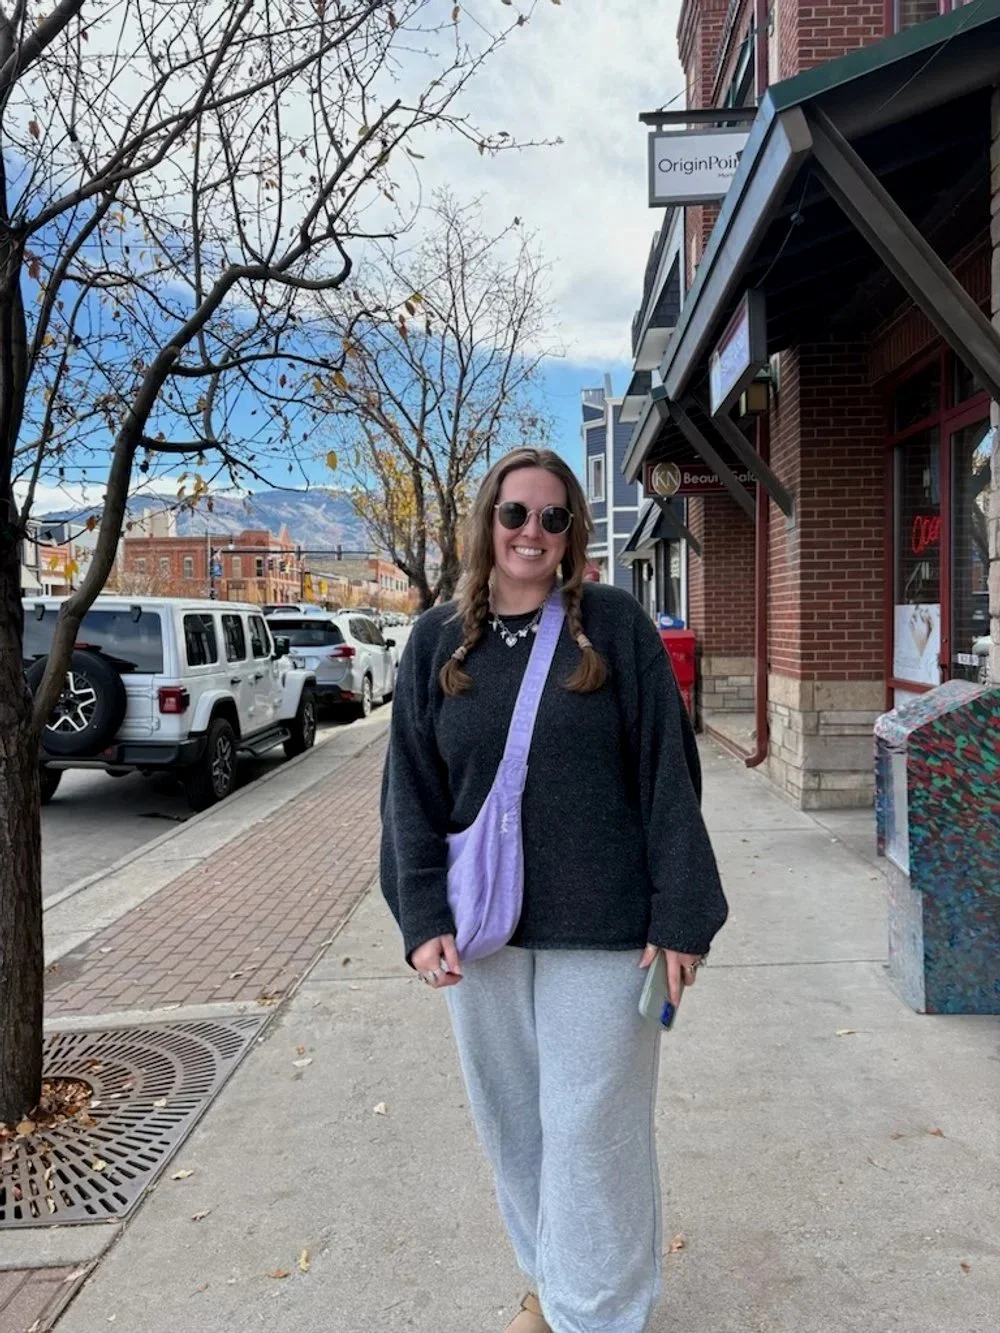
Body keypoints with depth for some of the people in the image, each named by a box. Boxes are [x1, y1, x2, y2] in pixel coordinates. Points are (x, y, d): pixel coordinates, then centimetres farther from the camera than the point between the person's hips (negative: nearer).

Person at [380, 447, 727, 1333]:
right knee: (512, 1124, 17)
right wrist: (423, 917, -5)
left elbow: (667, 776, -5)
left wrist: (680, 916, -8)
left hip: (601, 929, -3)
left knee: (592, 1127, 7)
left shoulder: (616, 625, -4)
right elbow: (412, 790, 3)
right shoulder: (438, 641, 3)